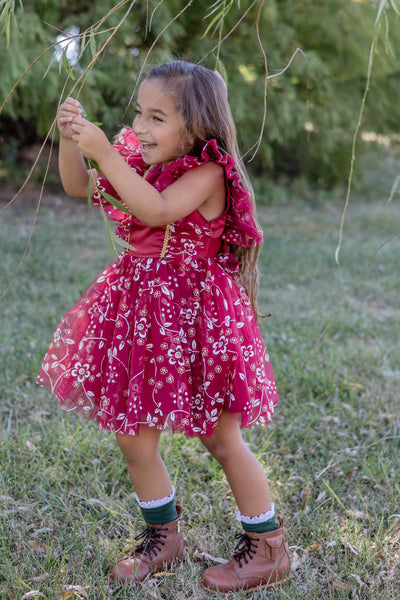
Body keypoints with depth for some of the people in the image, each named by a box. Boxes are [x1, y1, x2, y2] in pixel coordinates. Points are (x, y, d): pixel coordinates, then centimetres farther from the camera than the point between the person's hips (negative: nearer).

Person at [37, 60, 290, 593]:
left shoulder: (207, 173, -17)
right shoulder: (139, 164, 6)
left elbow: (157, 210, -32)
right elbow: (79, 187, 11)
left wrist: (104, 152, -30)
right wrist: (69, 138, -6)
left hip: (195, 316, -7)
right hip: (140, 310, 7)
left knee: (222, 439, 5)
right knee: (134, 439, 11)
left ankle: (268, 548, 25)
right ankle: (164, 537, 33)